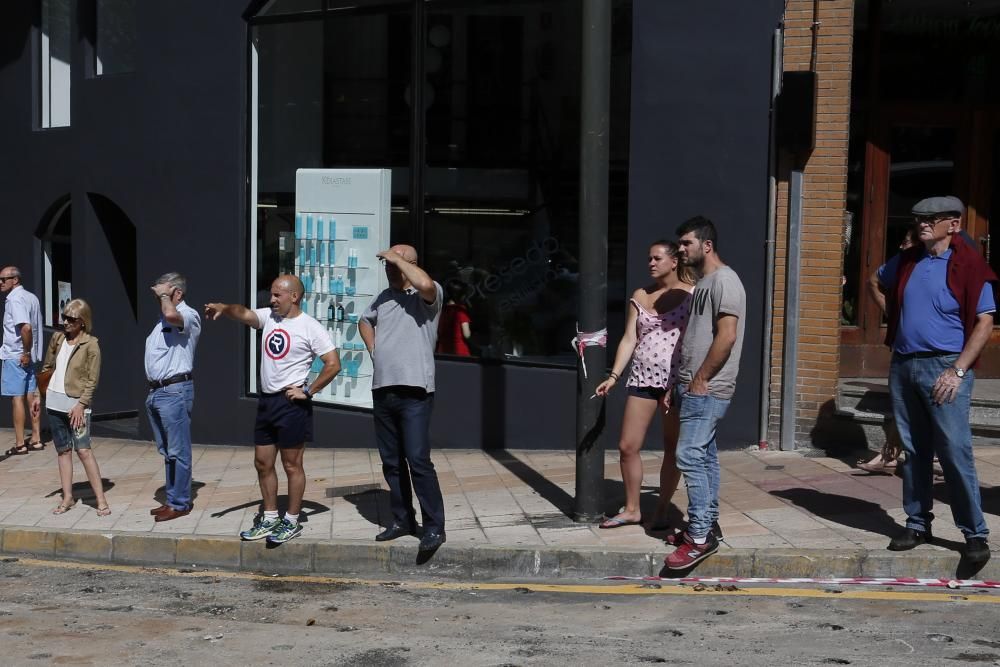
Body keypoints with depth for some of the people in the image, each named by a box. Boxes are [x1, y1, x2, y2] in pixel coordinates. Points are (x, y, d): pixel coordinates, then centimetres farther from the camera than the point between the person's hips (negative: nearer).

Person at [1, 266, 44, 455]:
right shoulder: (31, 297, 12)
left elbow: (26, 327, -28)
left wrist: (25, 353, -20)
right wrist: (29, 352, 15)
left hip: (16, 356, -9)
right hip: (28, 356, 9)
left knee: (17, 398, -3)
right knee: (30, 397, 11)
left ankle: (19, 444, 1)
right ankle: (36, 440, 16)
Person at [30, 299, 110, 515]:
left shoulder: (90, 344, -9)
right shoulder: (57, 339, 8)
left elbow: (92, 380, -10)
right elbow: (47, 368, 17)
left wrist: (81, 404, -16)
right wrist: (38, 395, 14)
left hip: (76, 404, -6)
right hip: (54, 402, 6)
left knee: (83, 449, -12)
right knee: (62, 450, 10)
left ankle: (101, 499, -8)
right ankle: (67, 497, 17)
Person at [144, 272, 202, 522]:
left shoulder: (188, 314, -11)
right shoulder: (163, 317, 18)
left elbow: (171, 315, -36)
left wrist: (164, 295, -16)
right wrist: (152, 389, 21)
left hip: (174, 391, -10)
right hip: (156, 390, 10)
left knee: (177, 451, -4)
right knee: (167, 451, 15)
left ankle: (179, 503, 2)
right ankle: (172, 499, 23)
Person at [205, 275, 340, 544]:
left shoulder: (310, 327, -10)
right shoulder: (268, 317, 9)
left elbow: (333, 364, -12)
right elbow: (244, 313, -9)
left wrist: (308, 391, -13)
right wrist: (224, 308, -30)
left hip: (291, 403, -7)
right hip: (266, 400, 7)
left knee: (292, 465, 2)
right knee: (263, 463, 13)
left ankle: (292, 522, 13)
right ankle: (269, 519, 25)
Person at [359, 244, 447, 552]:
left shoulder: (428, 295, -6)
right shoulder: (384, 297, 16)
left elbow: (425, 283, -31)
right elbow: (365, 322, 35)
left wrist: (397, 257, -17)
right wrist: (372, 348, 16)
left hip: (414, 391, -8)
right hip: (382, 390, 8)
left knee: (418, 460, -12)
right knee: (391, 462, 13)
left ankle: (435, 527, -4)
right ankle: (402, 520, 24)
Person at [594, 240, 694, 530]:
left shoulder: (692, 295, -4)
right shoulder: (640, 296, 10)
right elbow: (629, 339, 8)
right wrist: (614, 376, -2)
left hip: (676, 381, -4)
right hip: (642, 377, 5)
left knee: (673, 449, 5)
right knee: (627, 446, 4)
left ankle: (662, 511, 18)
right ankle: (631, 509, 19)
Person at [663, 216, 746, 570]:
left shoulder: (724, 280, -12)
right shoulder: (703, 283, 18)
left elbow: (726, 336, -21)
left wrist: (700, 379, -17)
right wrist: (681, 381, 17)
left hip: (707, 389, -10)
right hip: (693, 386, 10)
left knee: (690, 456, -13)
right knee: (705, 456, 13)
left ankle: (699, 537, -10)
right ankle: (707, 523, 21)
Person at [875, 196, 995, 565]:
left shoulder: (970, 266, -8)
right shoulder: (906, 262, 9)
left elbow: (984, 323, -10)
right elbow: (877, 281, 31)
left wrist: (958, 371, -17)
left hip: (943, 368, -6)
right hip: (903, 366, 6)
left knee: (955, 452, -7)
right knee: (913, 451, 12)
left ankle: (975, 533, 2)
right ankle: (918, 523, 22)